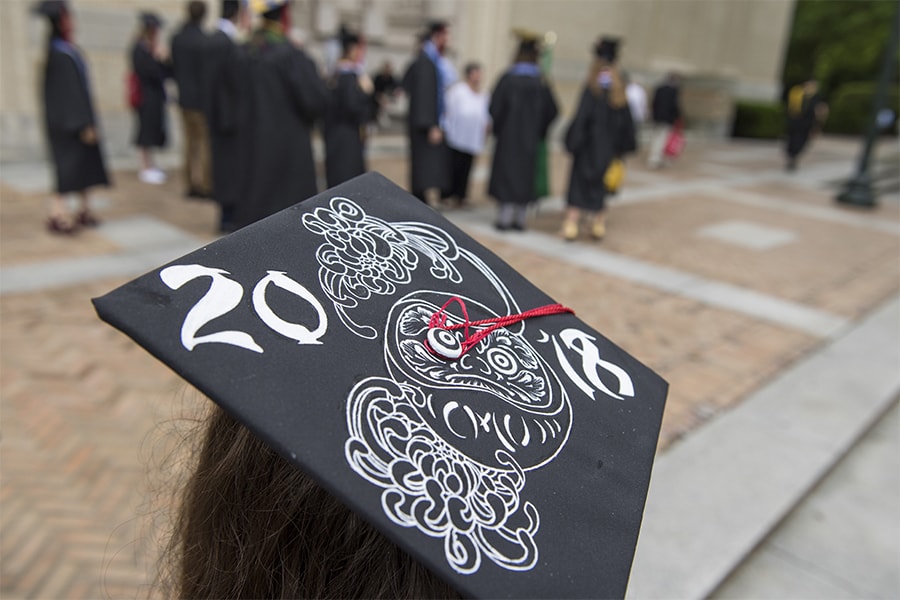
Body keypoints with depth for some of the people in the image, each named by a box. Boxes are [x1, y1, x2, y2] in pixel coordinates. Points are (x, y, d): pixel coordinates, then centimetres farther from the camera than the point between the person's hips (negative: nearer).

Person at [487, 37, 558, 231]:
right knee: (525, 175, 10)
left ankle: (504, 217, 3)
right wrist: (538, 131, 12)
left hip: (508, 135, -3)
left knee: (506, 173, 4)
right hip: (529, 139, 3)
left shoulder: (508, 78, -11)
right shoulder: (541, 82, -1)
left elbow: (495, 106, -14)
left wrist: (497, 127, 2)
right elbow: (552, 111, 1)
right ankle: (520, 218, 13)